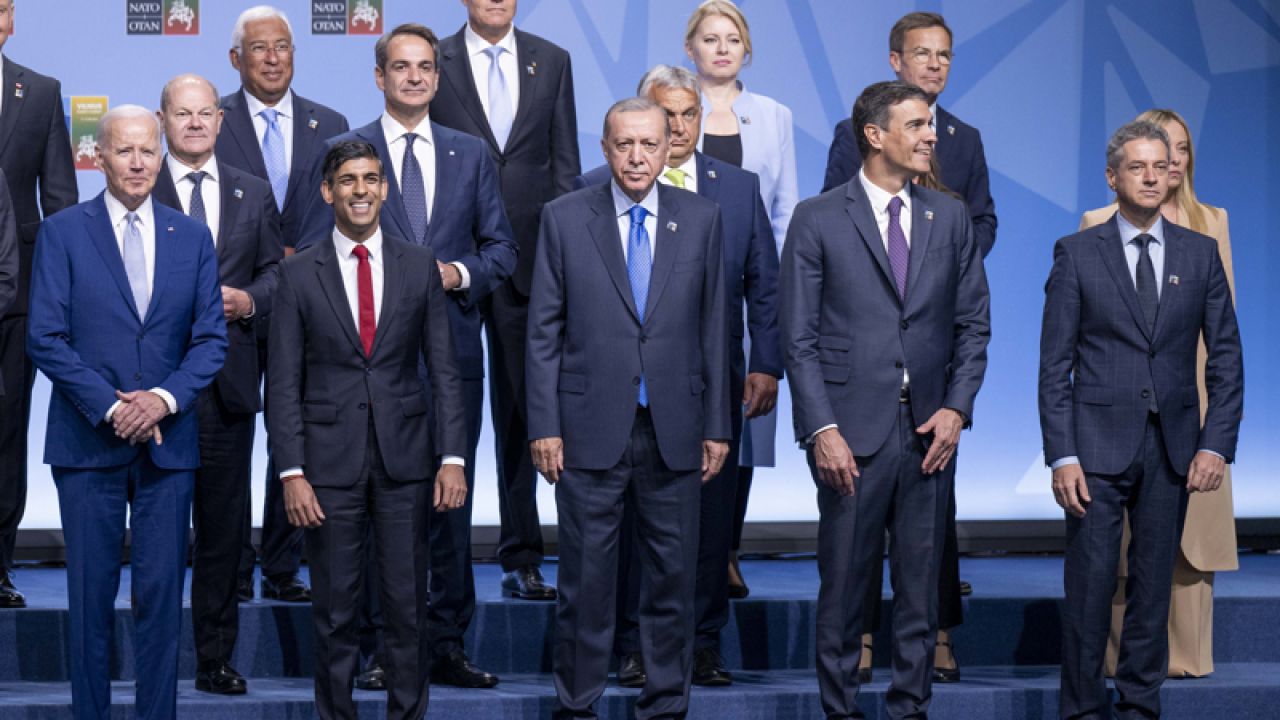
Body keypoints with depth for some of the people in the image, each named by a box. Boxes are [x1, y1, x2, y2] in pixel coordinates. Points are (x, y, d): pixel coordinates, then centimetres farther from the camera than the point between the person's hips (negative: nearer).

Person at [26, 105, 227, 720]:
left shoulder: (193, 237, 9)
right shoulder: (62, 232, 1)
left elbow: (211, 338, 6)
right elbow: (45, 338, -5)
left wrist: (166, 398, -11)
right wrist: (110, 407, -14)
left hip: (168, 441, 2)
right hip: (89, 440, -2)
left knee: (162, 594, 4)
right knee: (91, 594, 3)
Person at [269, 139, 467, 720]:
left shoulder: (419, 265, 5)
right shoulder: (299, 274, 2)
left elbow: (443, 370, 5)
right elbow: (284, 382, 0)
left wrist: (452, 457, -3)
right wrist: (291, 472, -7)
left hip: (404, 457, 1)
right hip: (331, 460, -1)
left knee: (408, 605, 4)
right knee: (334, 608, 5)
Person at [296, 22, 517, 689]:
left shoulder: (471, 154, 12)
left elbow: (502, 246, 13)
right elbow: (313, 254, 2)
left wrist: (461, 273, -6)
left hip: (453, 350, 2)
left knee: (451, 504, 4)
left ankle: (448, 648, 11)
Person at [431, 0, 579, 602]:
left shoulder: (551, 63, 8)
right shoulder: (433, 64, 1)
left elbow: (564, 164, 8)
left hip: (529, 256, 2)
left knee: (522, 408, 5)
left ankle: (521, 558, 12)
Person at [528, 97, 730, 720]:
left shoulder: (701, 218, 6)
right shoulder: (565, 218, 1)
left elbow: (713, 327, 7)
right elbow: (544, 329, 1)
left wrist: (717, 425, 5)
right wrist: (544, 426, -4)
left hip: (674, 431, 2)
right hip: (590, 429, -1)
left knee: (672, 576, 7)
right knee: (585, 580, 3)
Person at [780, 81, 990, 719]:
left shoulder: (950, 218, 11)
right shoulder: (818, 219, 0)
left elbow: (973, 324, 12)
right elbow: (799, 338, -3)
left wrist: (957, 407, -1)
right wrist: (822, 429, -11)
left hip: (930, 431, 3)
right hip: (851, 432, -3)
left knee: (921, 584, 7)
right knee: (844, 585, 2)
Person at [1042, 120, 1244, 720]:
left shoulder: (1201, 254, 7)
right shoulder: (1077, 254, 0)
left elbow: (1225, 357, 8)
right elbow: (1055, 364, -1)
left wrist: (1216, 444, -3)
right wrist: (1062, 455, -9)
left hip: (1173, 447, 2)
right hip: (1099, 443, -2)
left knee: (1154, 585, 7)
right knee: (1089, 585, -2)